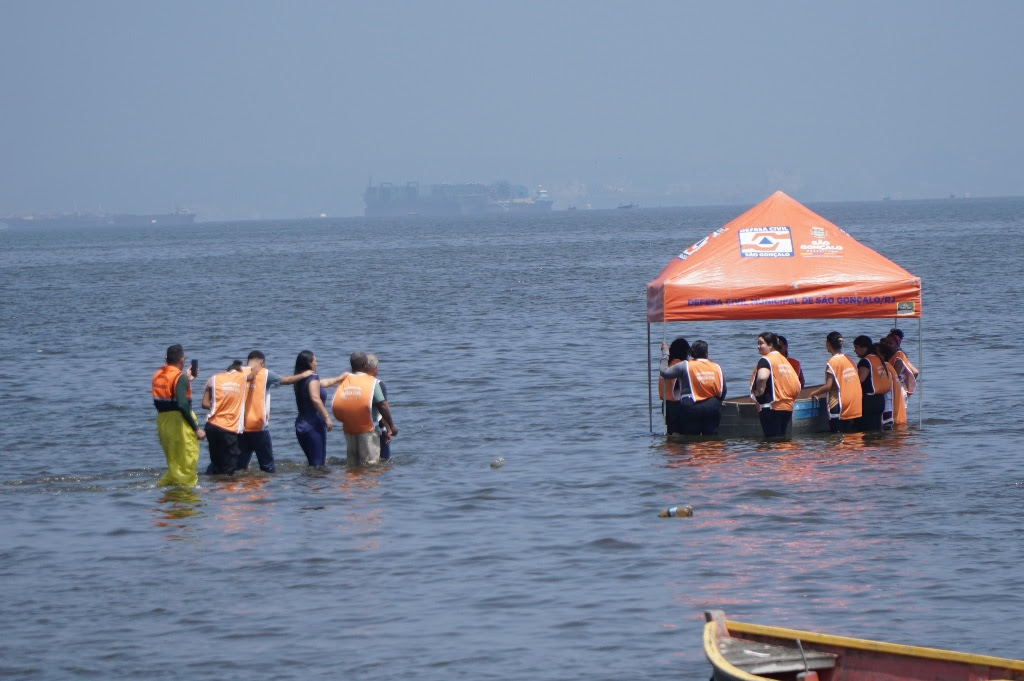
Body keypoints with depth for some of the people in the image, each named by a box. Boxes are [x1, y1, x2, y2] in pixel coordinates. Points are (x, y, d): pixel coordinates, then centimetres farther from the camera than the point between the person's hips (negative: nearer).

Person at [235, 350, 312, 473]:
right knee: (267, 465, 7)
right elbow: (287, 380, 10)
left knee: (240, 464, 5)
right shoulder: (264, 374, -2)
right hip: (258, 426, -3)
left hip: (240, 426, 3)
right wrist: (303, 375, 25)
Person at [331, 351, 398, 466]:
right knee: (370, 465, 1)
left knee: (352, 463, 16)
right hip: (367, 429, -5)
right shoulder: (372, 382, -10)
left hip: (348, 429, 5)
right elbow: (383, 406, -12)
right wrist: (391, 426, -3)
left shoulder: (343, 381, 3)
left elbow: (336, 406, 3)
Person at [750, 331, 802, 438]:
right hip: (787, 407, 8)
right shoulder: (784, 360, 15)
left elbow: (762, 377, -31)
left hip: (771, 407, -8)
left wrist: (759, 391, -15)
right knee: (781, 438, 13)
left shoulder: (765, 360, -9)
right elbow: (797, 384, 14)